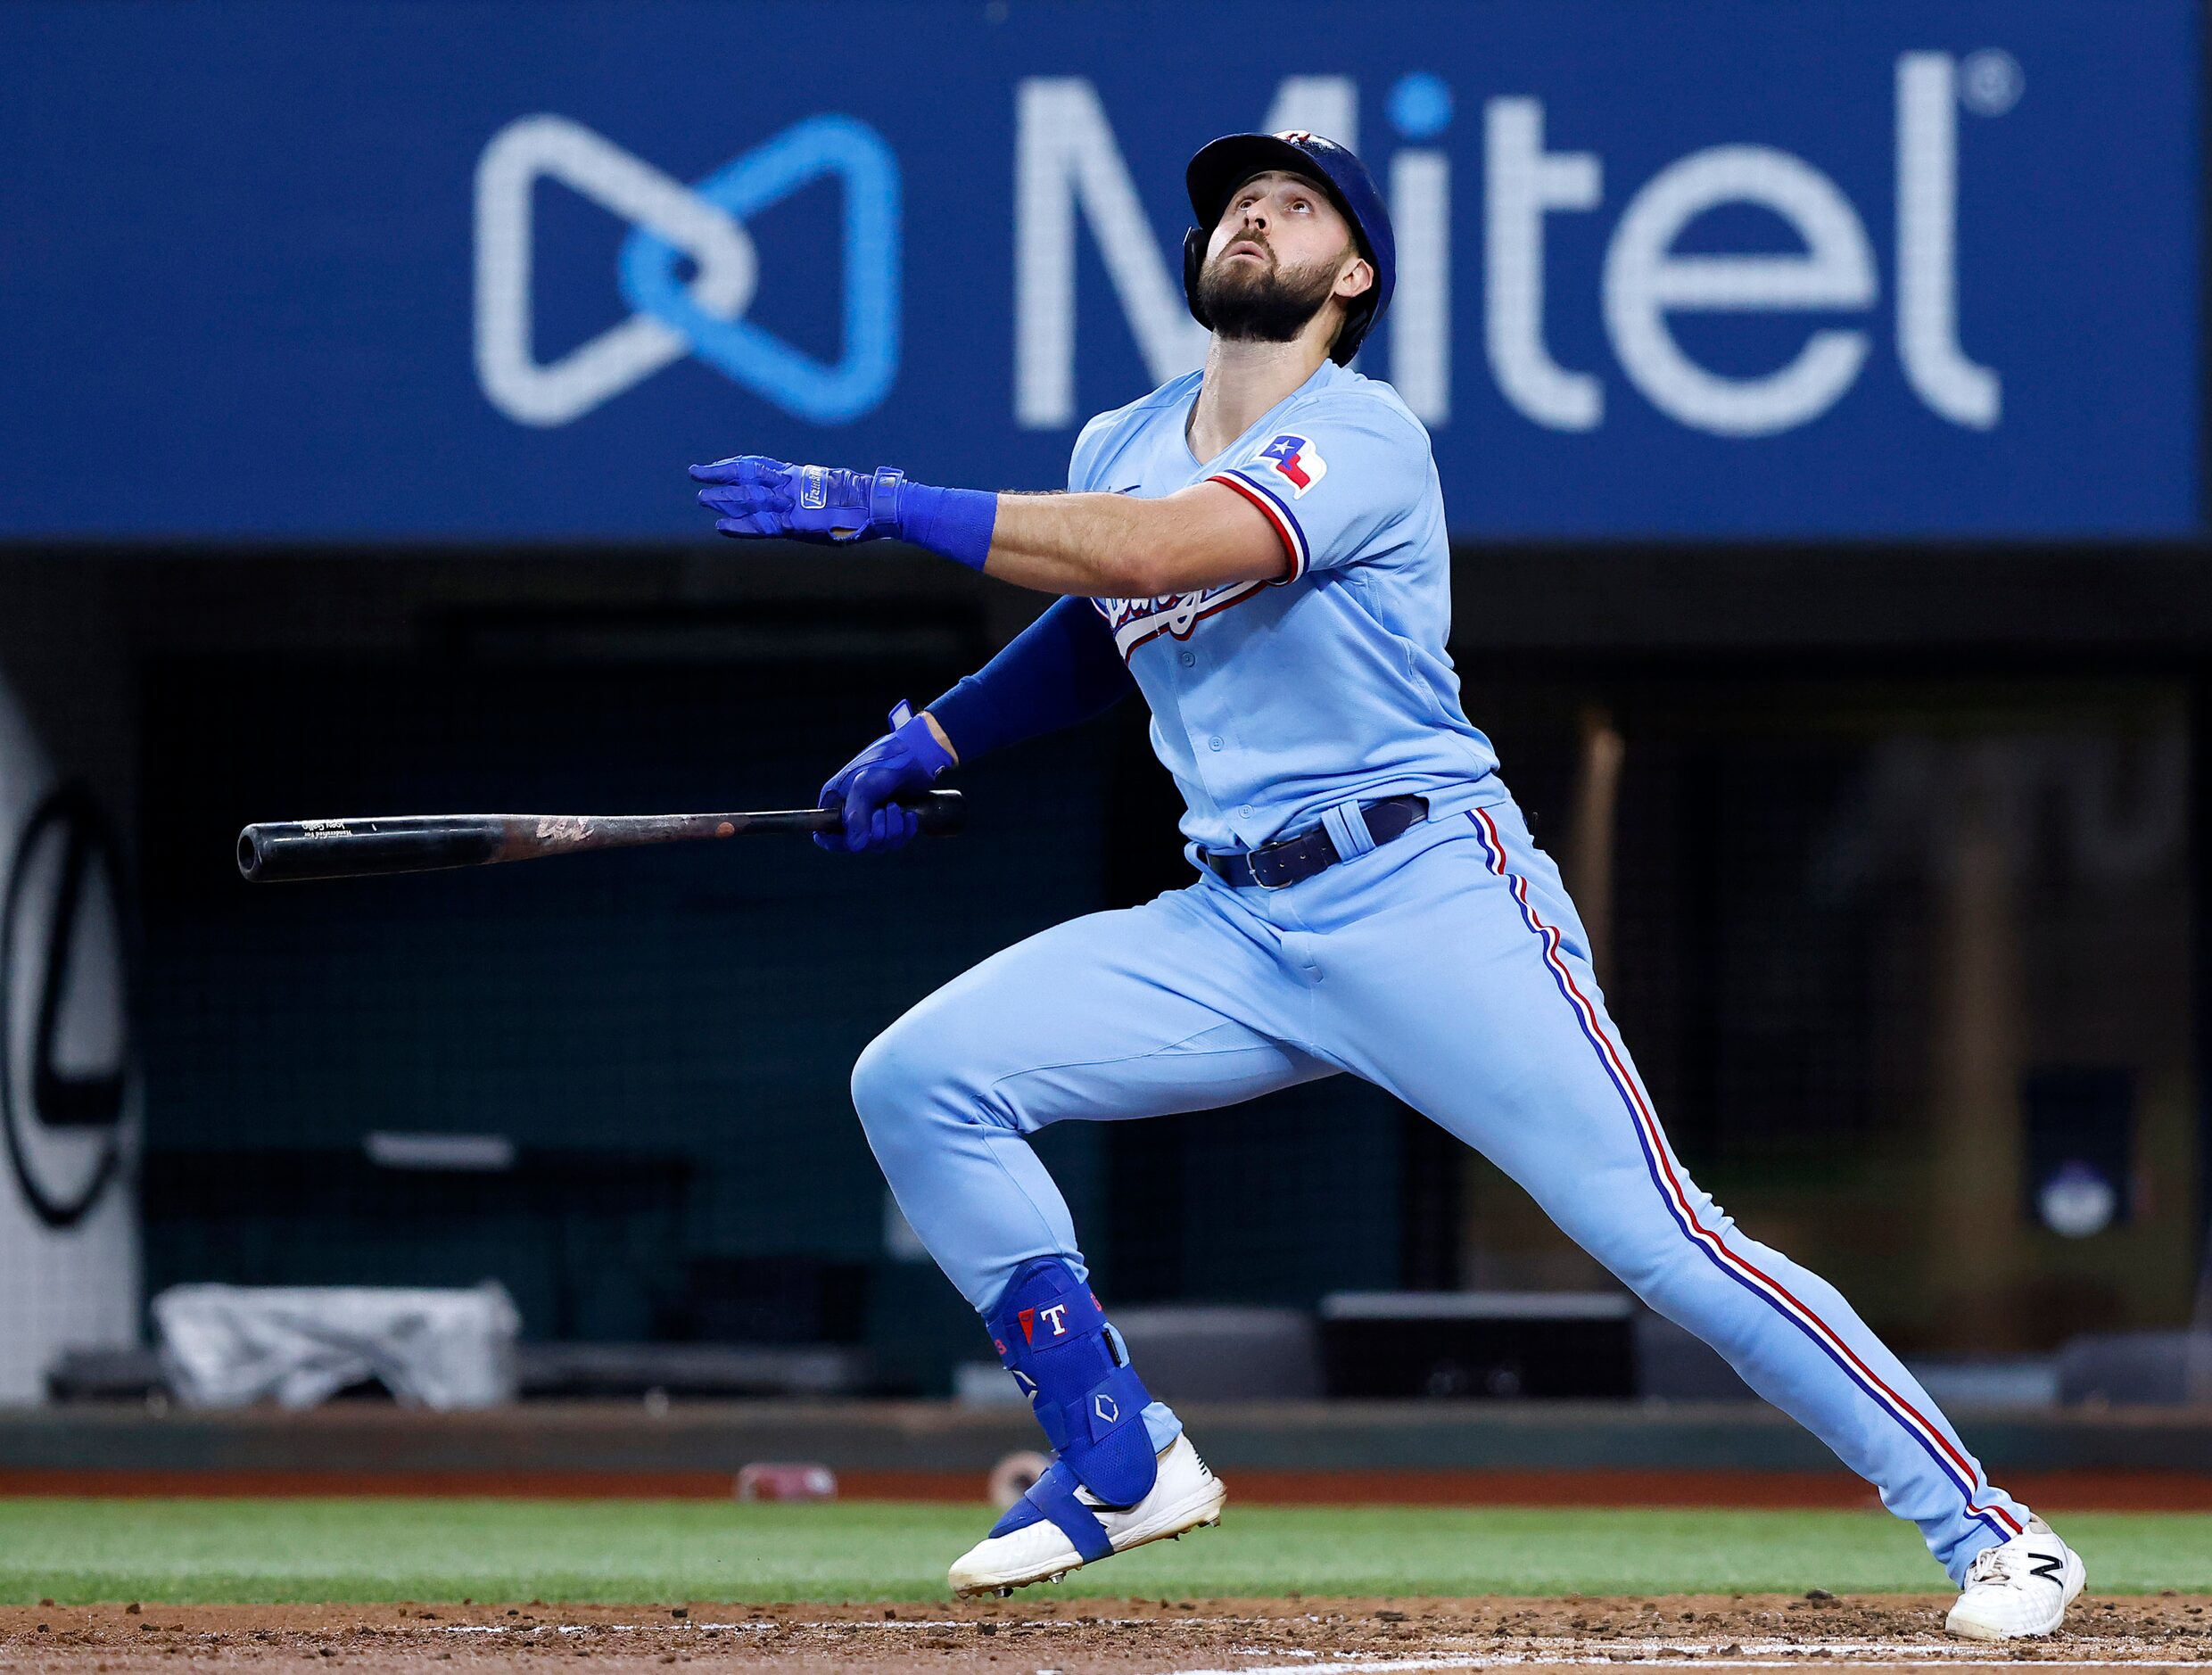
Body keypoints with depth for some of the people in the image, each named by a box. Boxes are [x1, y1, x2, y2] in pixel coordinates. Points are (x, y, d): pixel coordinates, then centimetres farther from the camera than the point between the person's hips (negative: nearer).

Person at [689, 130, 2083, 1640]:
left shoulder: (1361, 438, -12)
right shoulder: (1122, 447, 11)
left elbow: (1154, 551, -28)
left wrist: (881, 507, -26)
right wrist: (931, 739, 18)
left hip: (1432, 902, -7)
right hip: (1235, 931, 7)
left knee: (1657, 1238, -15)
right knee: (916, 1081, -6)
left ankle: (1986, 1529, -5)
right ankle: (1125, 1466, 3)